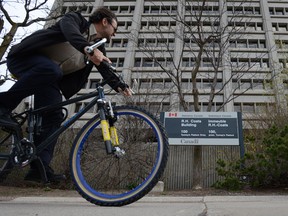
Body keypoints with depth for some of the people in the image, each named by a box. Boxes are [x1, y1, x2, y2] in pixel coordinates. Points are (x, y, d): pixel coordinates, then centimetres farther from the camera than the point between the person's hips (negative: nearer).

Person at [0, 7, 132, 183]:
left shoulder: (98, 48, 11)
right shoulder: (76, 19, -6)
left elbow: (106, 70, 0)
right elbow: (70, 32, -29)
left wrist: (120, 86, -20)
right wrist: (88, 49, -49)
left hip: (48, 80, 7)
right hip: (24, 59, -7)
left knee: (54, 117, -9)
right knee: (50, 69, -39)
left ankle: (39, 168, -7)